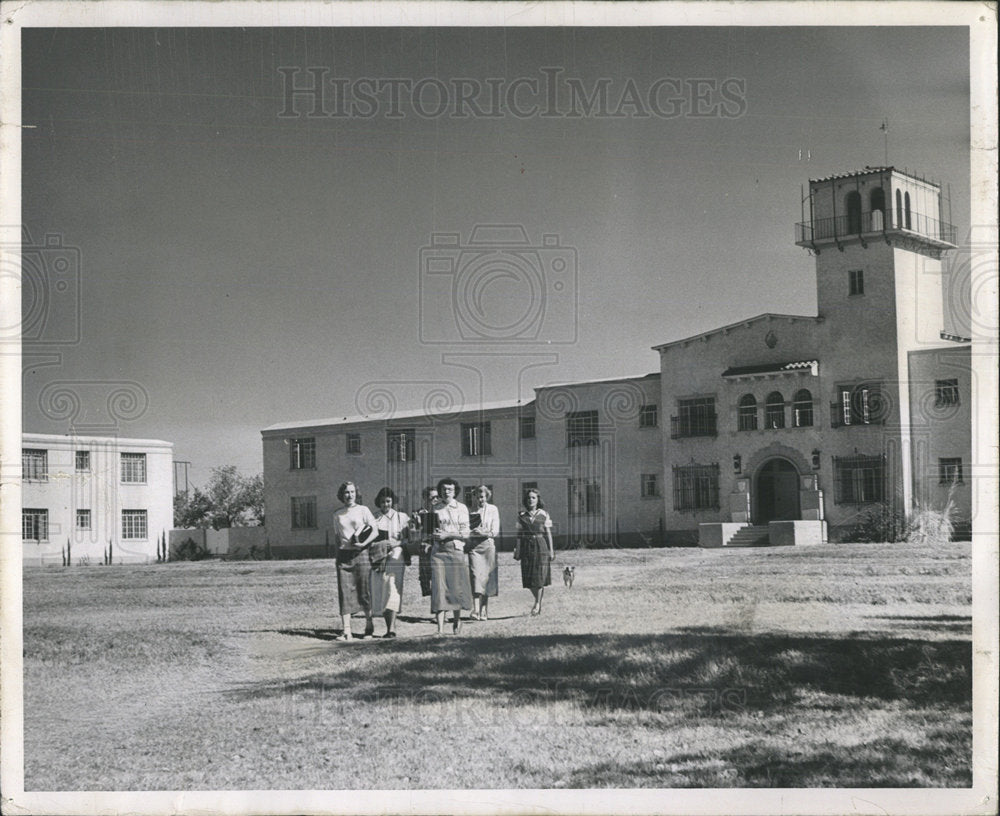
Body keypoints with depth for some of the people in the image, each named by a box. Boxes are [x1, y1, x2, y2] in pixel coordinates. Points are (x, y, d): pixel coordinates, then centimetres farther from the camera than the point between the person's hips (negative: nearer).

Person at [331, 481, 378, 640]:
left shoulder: (363, 510, 4)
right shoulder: (337, 514, 13)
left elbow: (375, 531, -2)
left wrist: (363, 544, -17)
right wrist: (337, 557, 12)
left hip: (360, 554, -2)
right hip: (343, 555, 2)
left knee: (364, 591, 0)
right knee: (345, 592, -5)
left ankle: (369, 627, 15)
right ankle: (347, 631, -9)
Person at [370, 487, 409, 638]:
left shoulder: (402, 517, 8)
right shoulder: (374, 518, 11)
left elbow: (409, 538, 6)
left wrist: (397, 543, -12)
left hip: (396, 557, -2)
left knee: (393, 591, -14)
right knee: (380, 593, 0)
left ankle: (392, 628, -21)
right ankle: (389, 627, 10)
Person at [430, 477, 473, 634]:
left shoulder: (461, 508, 4)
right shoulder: (435, 508, 10)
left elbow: (465, 533, -1)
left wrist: (447, 535, -10)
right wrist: (433, 534, -1)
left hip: (456, 550, -1)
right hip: (438, 551, 1)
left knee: (457, 587, 0)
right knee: (439, 587, -8)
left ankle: (457, 618, 26)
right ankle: (440, 628, -10)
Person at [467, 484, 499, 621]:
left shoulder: (493, 510, 8)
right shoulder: (472, 511, 11)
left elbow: (495, 531, 1)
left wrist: (483, 533, -15)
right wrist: (472, 531, -8)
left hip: (488, 544, 0)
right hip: (474, 545, 0)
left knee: (487, 576, -1)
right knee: (476, 575, -13)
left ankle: (484, 611, 8)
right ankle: (476, 610, -21)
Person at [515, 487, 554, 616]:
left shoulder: (544, 515, 5)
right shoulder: (522, 515, 7)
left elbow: (548, 533, 5)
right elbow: (519, 534, 7)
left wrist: (551, 550, 1)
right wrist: (517, 550, 1)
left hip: (541, 546, -1)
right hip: (527, 546, 1)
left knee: (540, 576, -7)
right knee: (529, 577, 1)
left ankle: (538, 603, 2)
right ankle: (538, 601, 20)